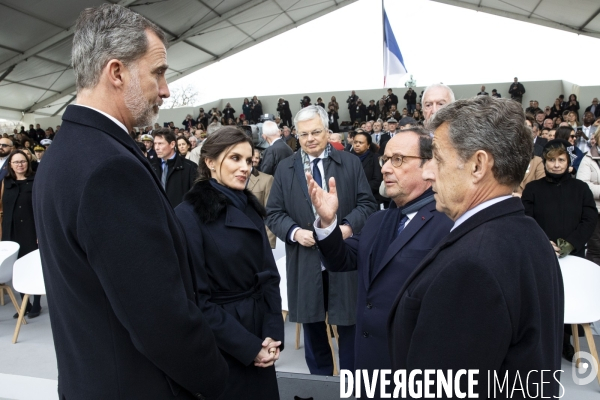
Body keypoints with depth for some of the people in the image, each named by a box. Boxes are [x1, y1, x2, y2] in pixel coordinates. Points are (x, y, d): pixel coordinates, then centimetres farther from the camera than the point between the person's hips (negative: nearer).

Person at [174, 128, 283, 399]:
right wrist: (247, 346, -15)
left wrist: (272, 334, -6)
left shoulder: (250, 208, 4)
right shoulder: (188, 215, -15)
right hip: (220, 347, -6)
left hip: (259, 330, 6)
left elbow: (269, 273, 5)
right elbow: (196, 297, -16)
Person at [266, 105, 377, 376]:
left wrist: (348, 227, -17)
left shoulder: (351, 163, 2)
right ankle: (319, 379, 35)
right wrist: (294, 232, -15)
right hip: (305, 261, 1)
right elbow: (273, 213, 4)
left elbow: (367, 203, 0)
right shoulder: (285, 169, 5)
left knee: (348, 324, 12)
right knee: (312, 326, 15)